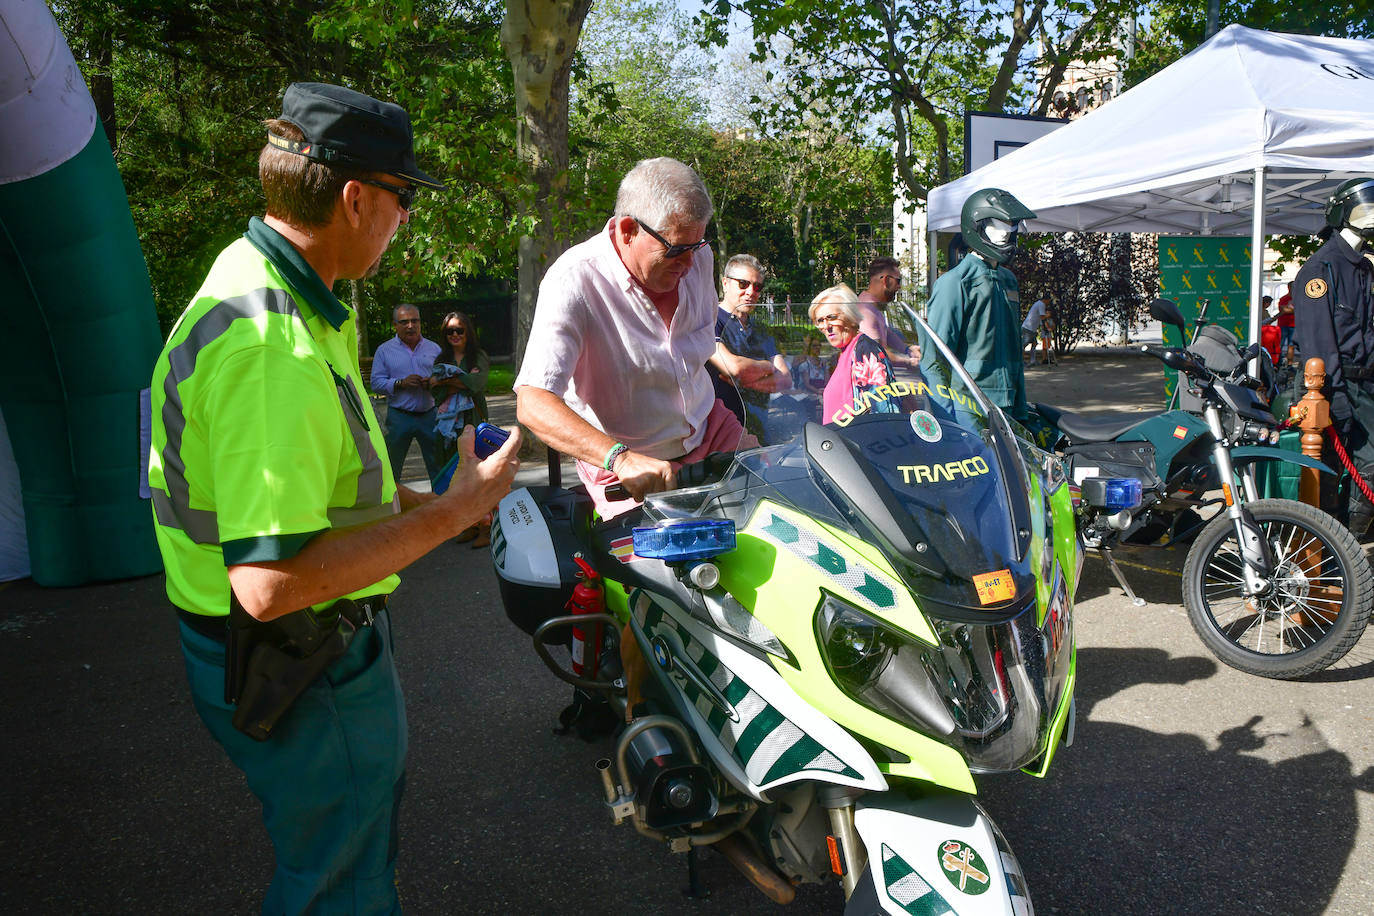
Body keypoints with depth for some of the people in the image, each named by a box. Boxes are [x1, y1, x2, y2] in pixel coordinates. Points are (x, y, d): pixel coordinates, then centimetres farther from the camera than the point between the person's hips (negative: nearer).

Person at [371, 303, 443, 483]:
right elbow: (376, 383, -2)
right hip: (399, 417, -1)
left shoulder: (433, 348, 10)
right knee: (391, 467, 6)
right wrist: (401, 383, -16)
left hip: (429, 415, 2)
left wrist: (435, 382, -11)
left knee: (438, 465, 5)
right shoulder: (384, 350, 4)